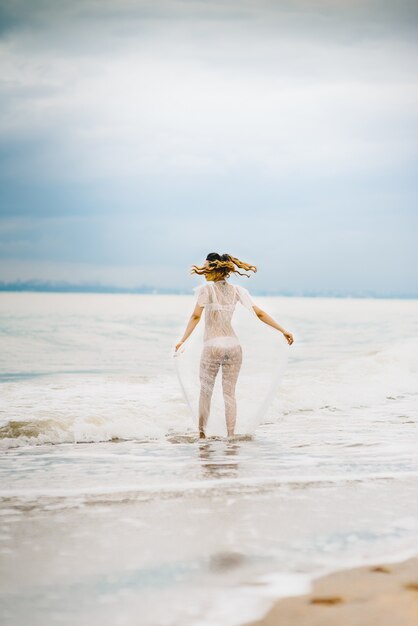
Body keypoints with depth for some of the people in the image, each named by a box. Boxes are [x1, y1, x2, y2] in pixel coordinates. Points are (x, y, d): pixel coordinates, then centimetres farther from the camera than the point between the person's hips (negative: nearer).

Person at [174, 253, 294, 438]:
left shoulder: (207, 288, -5)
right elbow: (260, 314, 5)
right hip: (234, 346, 4)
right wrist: (283, 330, 9)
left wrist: (183, 340, -16)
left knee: (205, 390, 12)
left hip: (212, 347, -4)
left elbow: (196, 316, -15)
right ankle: (230, 435, 6)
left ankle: (202, 433, 16)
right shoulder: (236, 290, 7)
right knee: (229, 393, 9)